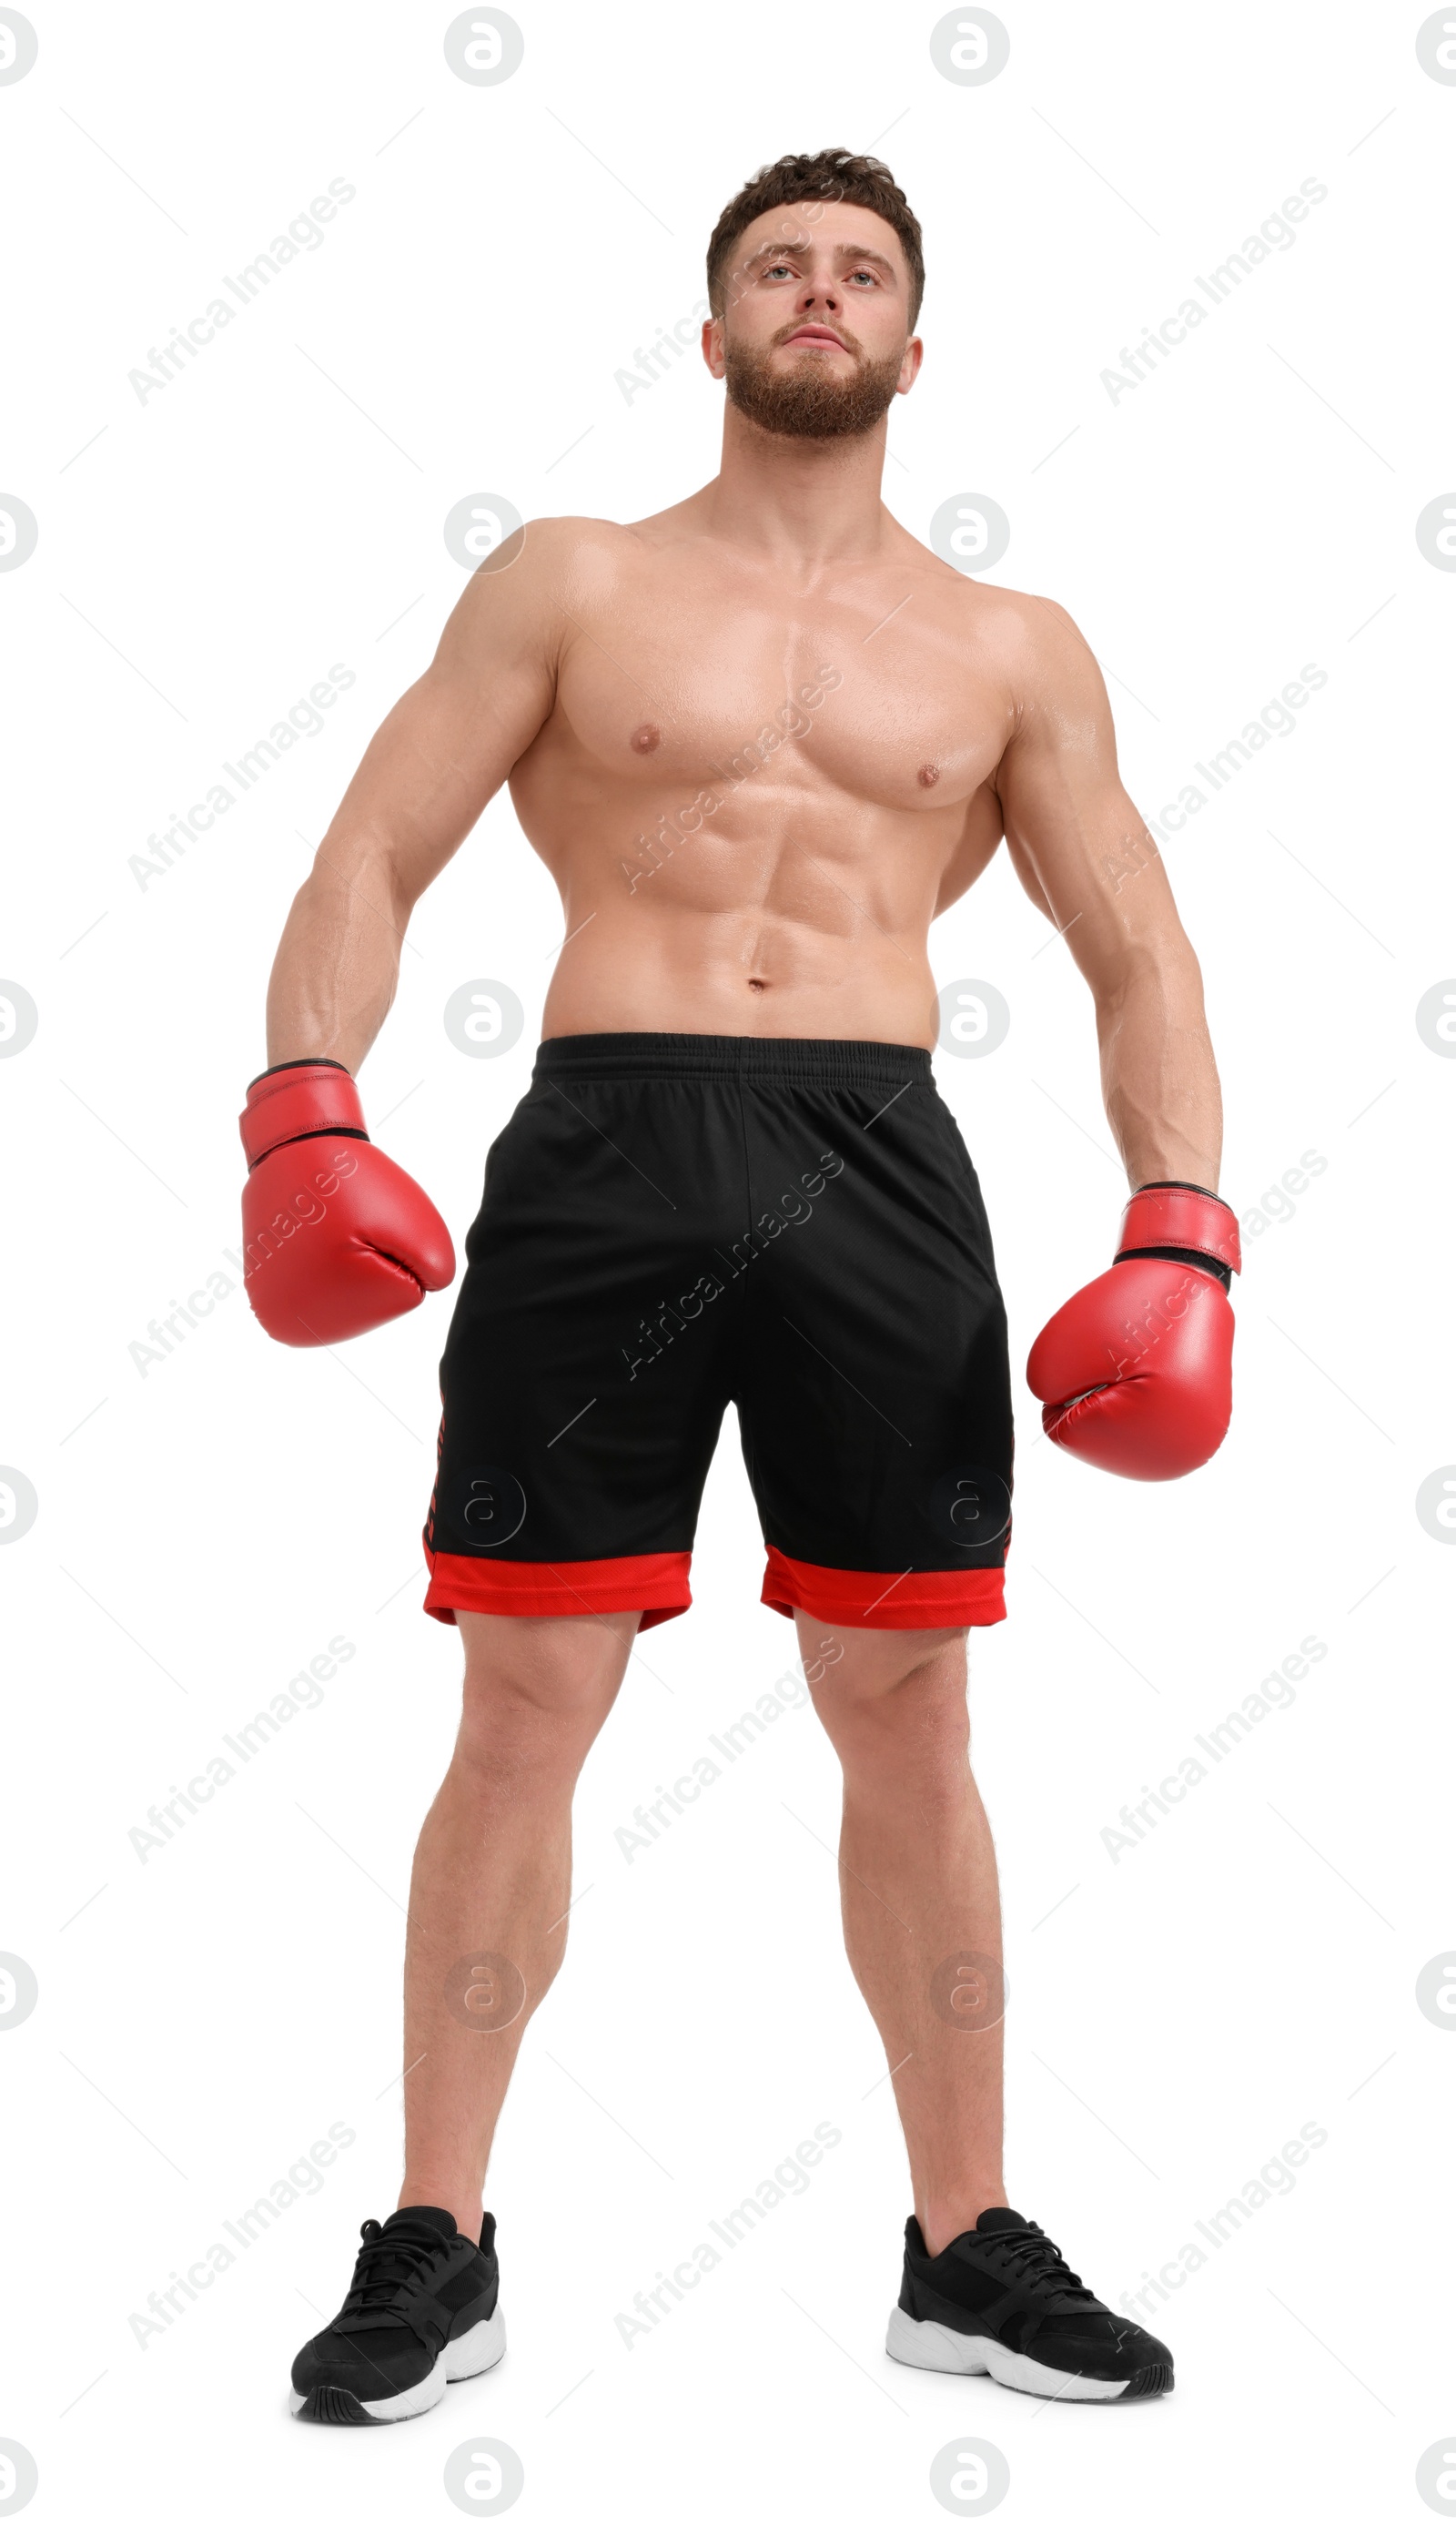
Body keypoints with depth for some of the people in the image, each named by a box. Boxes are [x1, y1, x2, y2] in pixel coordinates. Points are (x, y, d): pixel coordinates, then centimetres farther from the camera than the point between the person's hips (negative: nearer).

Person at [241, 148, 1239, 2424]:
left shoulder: (1012, 653, 16)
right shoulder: (574, 582, 12)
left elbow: (1142, 959, 14)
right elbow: (373, 856, 6)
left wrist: (1180, 1223, -1)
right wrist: (305, 1100, -11)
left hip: (879, 1167, 2)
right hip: (606, 1151, -1)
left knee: (909, 1721, 6)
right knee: (524, 1713, 1)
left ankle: (967, 2246, 20)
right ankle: (438, 2253, 15)